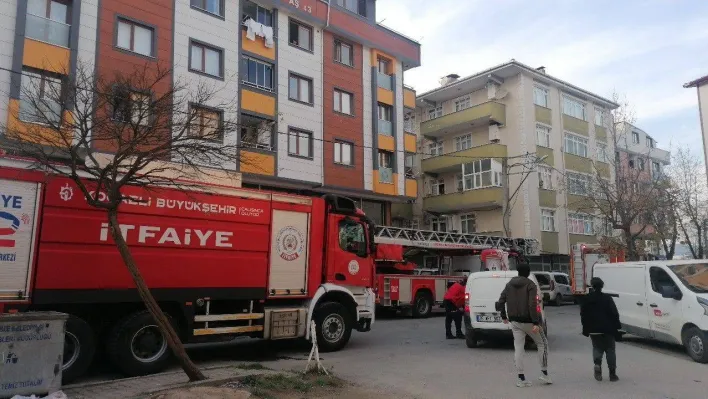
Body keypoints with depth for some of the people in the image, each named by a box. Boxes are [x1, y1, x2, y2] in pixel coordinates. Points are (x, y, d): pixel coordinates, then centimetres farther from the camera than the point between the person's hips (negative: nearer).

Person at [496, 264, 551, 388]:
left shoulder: (509, 285, 7)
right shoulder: (530, 285, -10)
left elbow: (500, 302, 5)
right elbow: (532, 305, -20)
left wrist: (504, 316, 16)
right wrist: (536, 323, -21)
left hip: (514, 321, 5)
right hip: (527, 320, -5)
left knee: (518, 348, 5)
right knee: (542, 344, 13)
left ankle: (521, 379, 4)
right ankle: (544, 374, 14)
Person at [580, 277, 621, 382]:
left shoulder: (586, 299, 2)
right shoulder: (607, 298, -8)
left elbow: (583, 315, 5)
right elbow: (614, 314, -9)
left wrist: (586, 329, 11)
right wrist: (617, 326, 1)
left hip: (593, 330, 2)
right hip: (607, 329, -2)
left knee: (597, 348, 14)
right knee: (610, 350, 8)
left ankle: (597, 364, -13)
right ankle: (612, 374, 9)